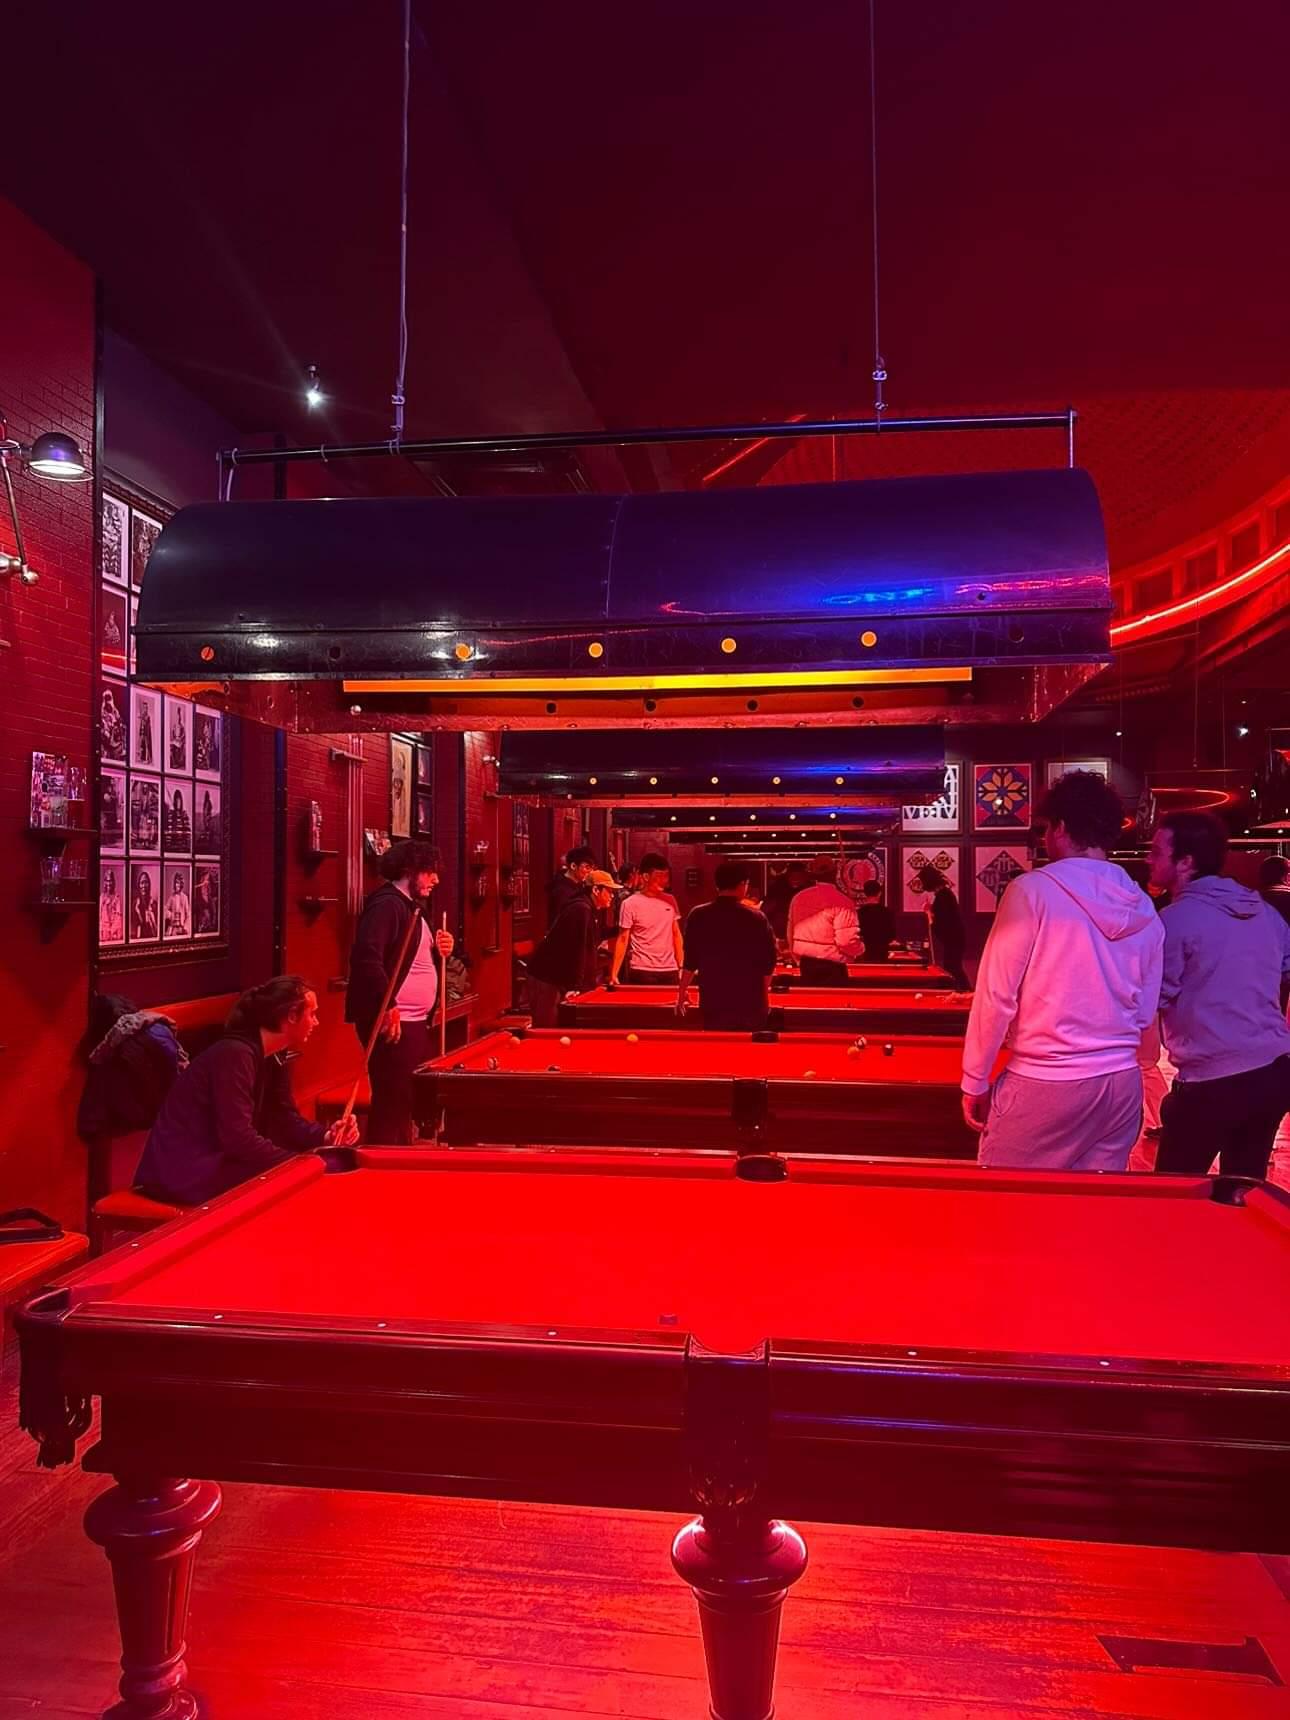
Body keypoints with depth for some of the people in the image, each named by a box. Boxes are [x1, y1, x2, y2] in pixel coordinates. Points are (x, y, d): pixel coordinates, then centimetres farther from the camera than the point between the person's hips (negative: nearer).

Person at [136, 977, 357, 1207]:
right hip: (183, 1173, -9)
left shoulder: (274, 1057, 6)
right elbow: (238, 1138, -28)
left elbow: (285, 1119, 9)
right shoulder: (235, 1054, -23)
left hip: (218, 1160, 9)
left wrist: (326, 1136, -9)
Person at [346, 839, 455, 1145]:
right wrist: (388, 1006, -27)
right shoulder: (387, 904, -14)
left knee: (414, 1098, 15)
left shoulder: (412, 908, 17)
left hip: (416, 1021, 10)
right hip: (393, 1022, -10)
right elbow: (367, 958, -25)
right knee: (391, 1102, -5)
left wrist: (439, 951, 7)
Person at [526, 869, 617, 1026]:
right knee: (546, 1027, -7)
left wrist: (591, 983, 16)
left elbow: (588, 950, 18)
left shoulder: (591, 910, 12)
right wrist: (574, 986, -19)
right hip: (546, 977, -10)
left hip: (557, 976, 10)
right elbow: (576, 950, -22)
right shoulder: (581, 910, -19)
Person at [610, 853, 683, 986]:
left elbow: (676, 934, 14)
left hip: (669, 971, 4)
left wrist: (681, 966, 8)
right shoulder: (630, 904, -6)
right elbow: (622, 939, -4)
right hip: (642, 972, -4)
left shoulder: (670, 901, 7)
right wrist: (614, 973, -9)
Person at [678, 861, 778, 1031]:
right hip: (751, 1004, 0)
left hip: (714, 1003, 1)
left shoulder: (698, 915, -3)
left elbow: (690, 960, 2)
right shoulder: (757, 919, -5)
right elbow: (768, 963, 1)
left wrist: (682, 990, 15)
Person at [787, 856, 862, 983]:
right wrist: (859, 951, 1)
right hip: (831, 967, -6)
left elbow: (791, 934, 13)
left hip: (806, 965, 6)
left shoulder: (798, 898, 6)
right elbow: (847, 941, -20)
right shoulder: (841, 902, -16)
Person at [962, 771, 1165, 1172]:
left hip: (1043, 1083, -6)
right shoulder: (1144, 909, 7)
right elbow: (1145, 1012, 13)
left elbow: (997, 994, -12)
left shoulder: (1032, 889, -11)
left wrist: (974, 1080, -5)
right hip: (1123, 1082, 6)